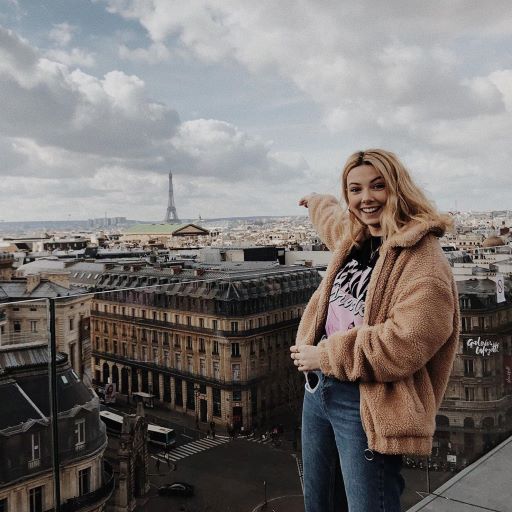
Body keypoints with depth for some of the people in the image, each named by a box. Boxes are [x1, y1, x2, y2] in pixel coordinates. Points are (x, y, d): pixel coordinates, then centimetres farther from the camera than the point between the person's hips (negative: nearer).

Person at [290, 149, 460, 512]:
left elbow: (406, 343, -27)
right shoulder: (353, 237, 8)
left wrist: (326, 356, -17)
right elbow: (332, 217, 35)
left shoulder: (423, 258, -15)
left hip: (367, 405, -8)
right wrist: (315, 201, 56)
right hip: (318, 389, 8)